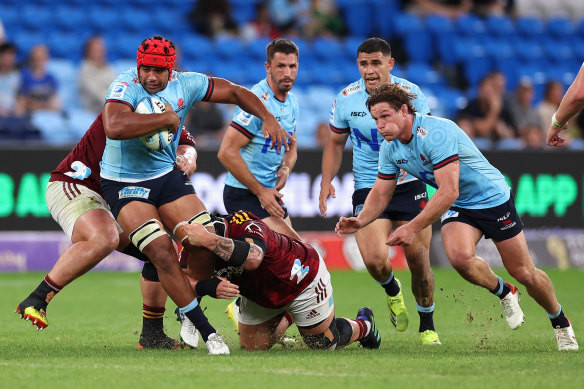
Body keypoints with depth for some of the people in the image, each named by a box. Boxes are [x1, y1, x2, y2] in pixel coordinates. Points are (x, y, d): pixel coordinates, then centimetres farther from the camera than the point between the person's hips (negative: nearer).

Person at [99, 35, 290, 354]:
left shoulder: (185, 84, -4)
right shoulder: (125, 87, -22)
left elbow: (235, 93, 9)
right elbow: (114, 128, -42)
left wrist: (268, 119, -7)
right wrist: (167, 118, -32)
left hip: (167, 176, 6)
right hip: (124, 183, -5)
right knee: (162, 252, -20)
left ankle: (187, 313, 18)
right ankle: (205, 331, -13)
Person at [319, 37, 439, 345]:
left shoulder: (410, 93, -8)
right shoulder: (346, 99, -4)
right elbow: (335, 143, 11)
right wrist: (326, 181, -2)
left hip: (409, 184, 0)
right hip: (367, 188, 0)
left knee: (418, 260, -5)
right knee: (374, 259, -17)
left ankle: (427, 327, 17)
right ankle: (392, 290, 20)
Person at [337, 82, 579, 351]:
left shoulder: (436, 133, -32)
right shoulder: (390, 148, -7)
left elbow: (448, 191, -36)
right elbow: (381, 193, 2)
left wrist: (413, 228, -40)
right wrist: (360, 221, -18)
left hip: (493, 198, -5)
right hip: (457, 208, 5)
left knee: (524, 273, 1)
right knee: (459, 256, -26)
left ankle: (561, 323, 27)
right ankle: (504, 293, 3)